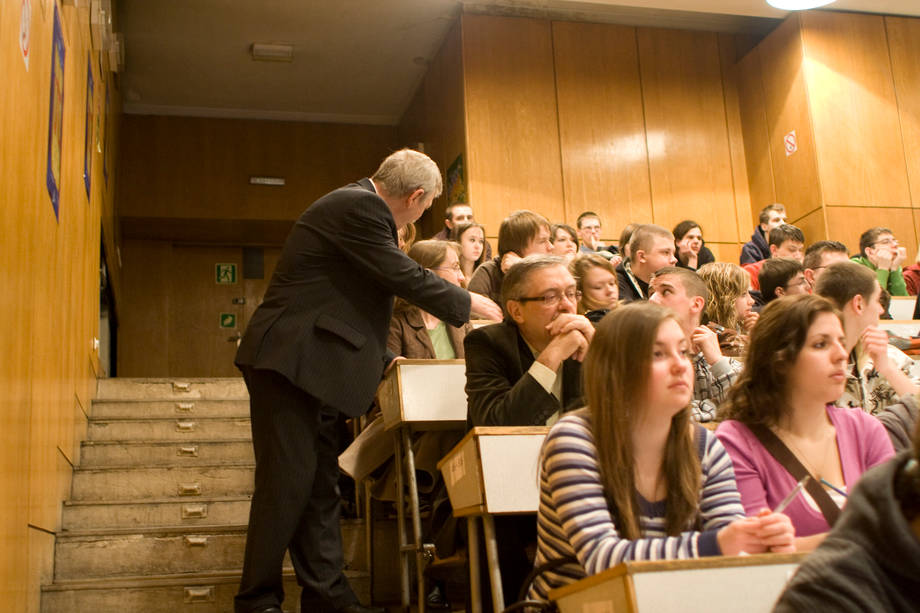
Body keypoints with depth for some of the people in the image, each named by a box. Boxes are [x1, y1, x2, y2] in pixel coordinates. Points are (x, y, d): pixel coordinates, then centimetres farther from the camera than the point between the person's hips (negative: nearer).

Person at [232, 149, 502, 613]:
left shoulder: (360, 204, 18)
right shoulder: (358, 207, -13)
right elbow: (404, 278, -15)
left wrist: (382, 358, 23)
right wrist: (469, 302, -2)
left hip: (310, 365, 11)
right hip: (289, 361, -11)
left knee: (321, 486, 10)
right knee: (288, 482, -7)